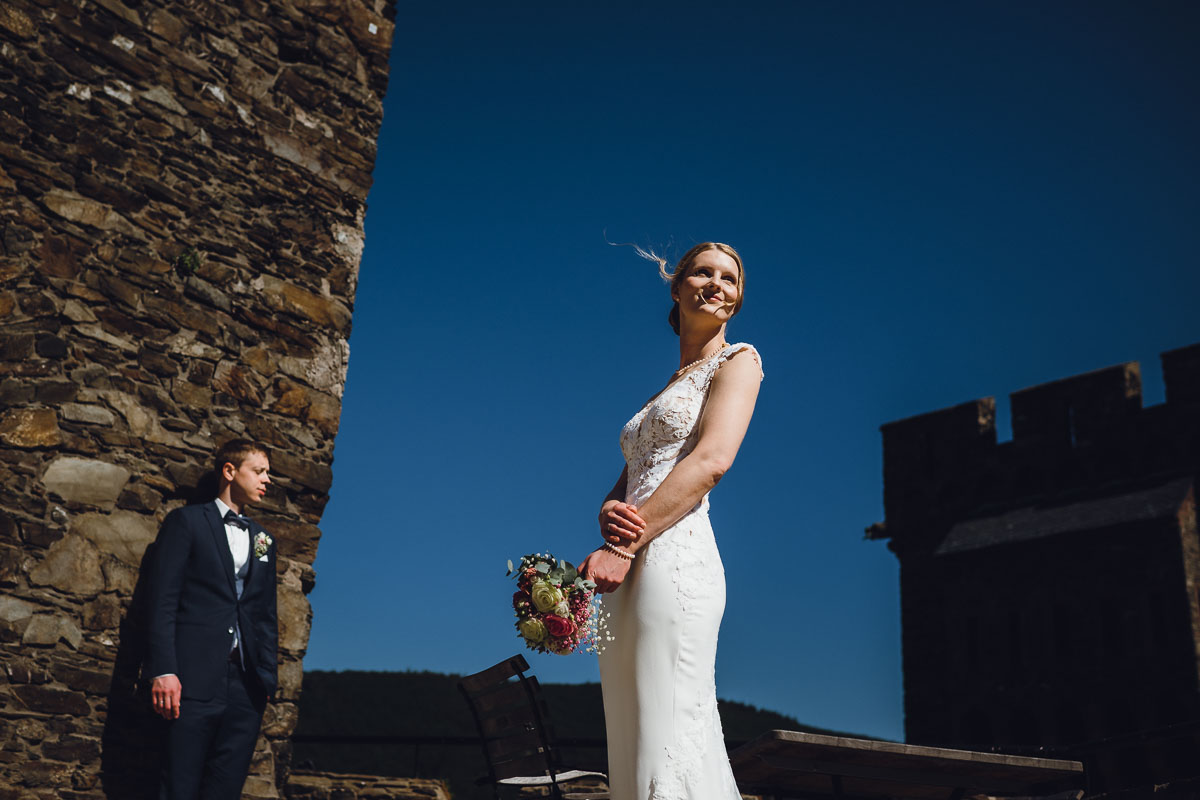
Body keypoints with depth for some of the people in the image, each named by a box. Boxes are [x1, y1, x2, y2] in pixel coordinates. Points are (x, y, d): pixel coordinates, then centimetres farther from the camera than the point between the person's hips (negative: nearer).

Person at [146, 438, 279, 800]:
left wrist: (268, 676, 10)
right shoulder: (187, 521, 3)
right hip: (197, 677, -5)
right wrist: (163, 671, -13)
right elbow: (163, 601, -4)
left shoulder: (263, 539, 19)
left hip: (247, 686, 5)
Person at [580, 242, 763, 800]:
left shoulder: (737, 360, 6)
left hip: (671, 559, -8)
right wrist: (609, 511, -6)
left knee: (667, 741, -12)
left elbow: (712, 459, -10)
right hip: (631, 575, 8)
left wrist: (624, 547, -17)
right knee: (631, 740, 7)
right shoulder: (663, 389, 27)